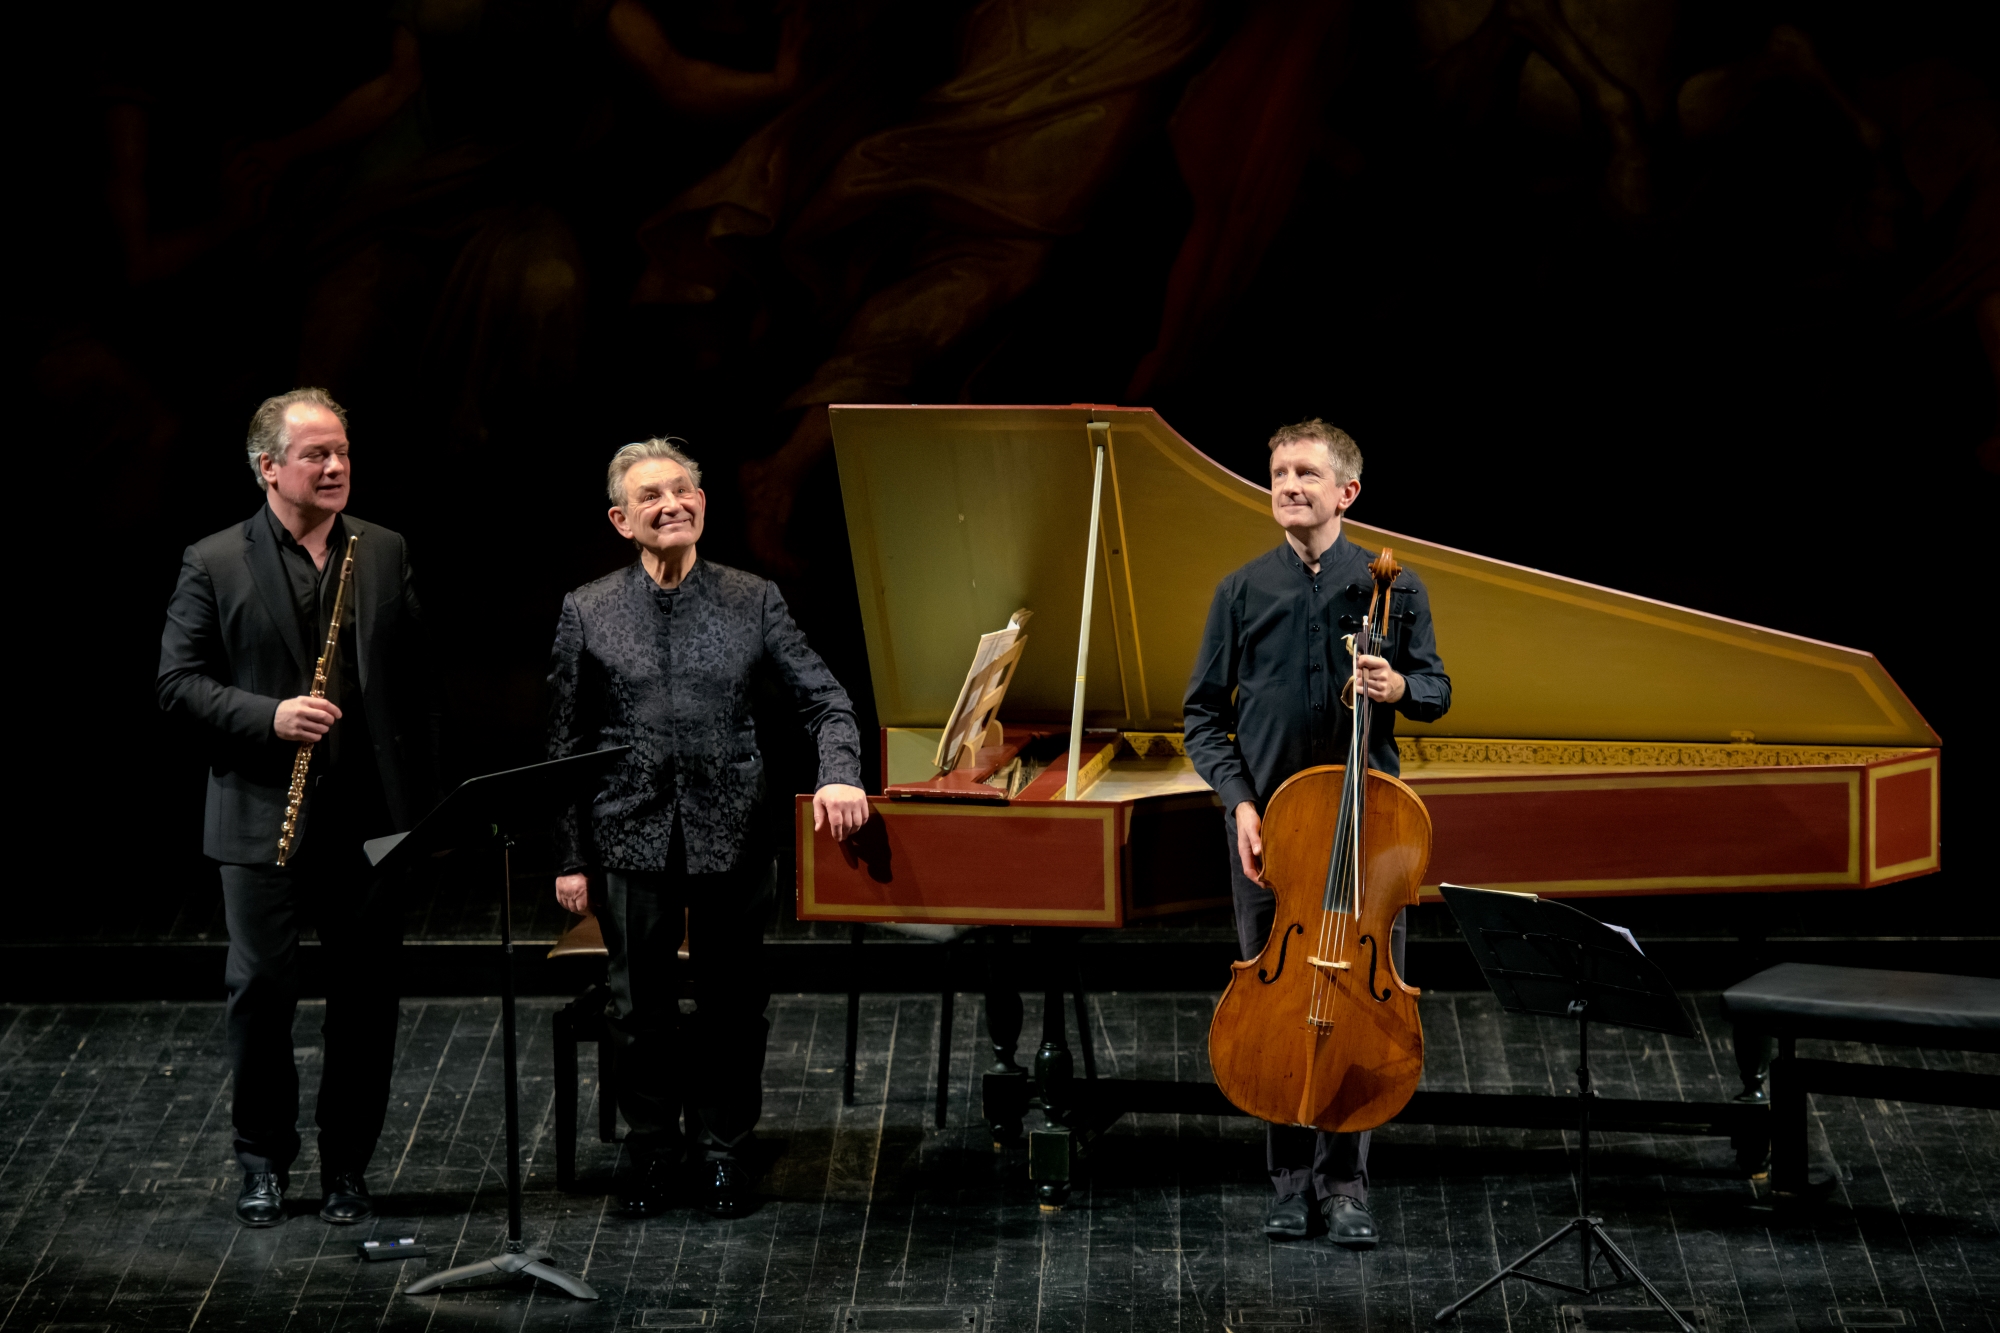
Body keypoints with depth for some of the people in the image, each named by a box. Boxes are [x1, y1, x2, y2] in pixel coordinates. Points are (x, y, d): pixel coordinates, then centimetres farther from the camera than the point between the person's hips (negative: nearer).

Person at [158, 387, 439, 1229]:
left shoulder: (386, 555, 8)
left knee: (366, 1001, 6)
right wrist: (268, 717, -17)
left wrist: (425, 801, 5)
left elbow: (415, 682, 10)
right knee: (260, 993, 2)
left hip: (373, 818, 3)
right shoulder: (214, 564, -1)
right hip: (264, 821, -2)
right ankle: (263, 1162, 17)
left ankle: (346, 1168, 17)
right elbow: (178, 682, -3)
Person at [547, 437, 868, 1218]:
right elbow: (568, 744, 3)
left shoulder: (753, 602, 1)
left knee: (733, 1004, 7)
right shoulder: (589, 612, 1)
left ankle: (722, 1151, 23)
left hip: (730, 835, 0)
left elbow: (825, 700, 0)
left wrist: (840, 775, -20)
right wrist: (570, 860, 0)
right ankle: (652, 1154, 23)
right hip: (631, 837, 0)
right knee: (641, 1007, 8)